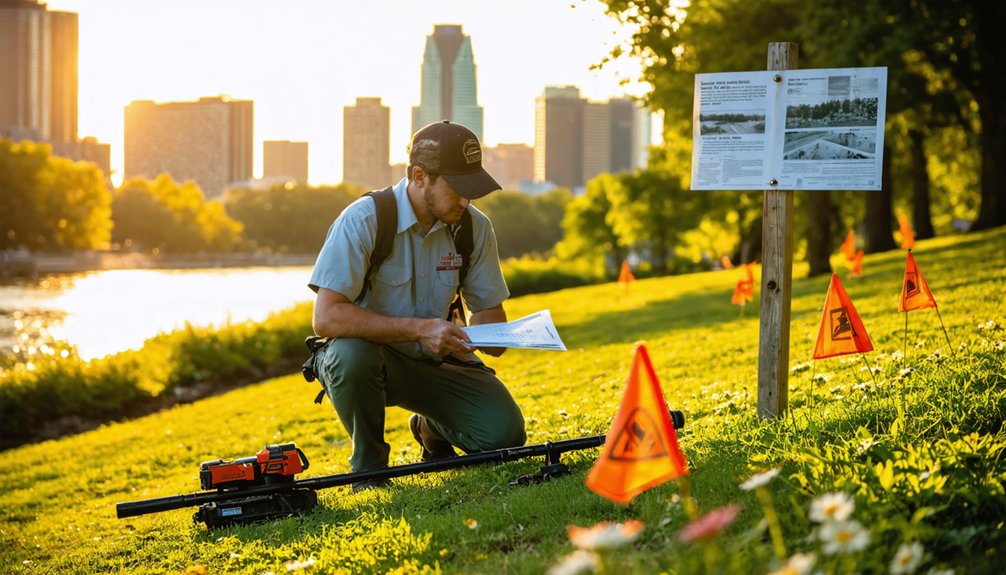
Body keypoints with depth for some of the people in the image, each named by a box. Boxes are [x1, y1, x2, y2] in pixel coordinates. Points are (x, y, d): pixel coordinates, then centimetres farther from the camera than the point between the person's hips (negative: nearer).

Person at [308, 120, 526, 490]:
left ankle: (432, 430, 19)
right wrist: (419, 328, -36)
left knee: (505, 434, -18)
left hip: (437, 361, 4)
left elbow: (489, 310, 4)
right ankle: (369, 465, -10)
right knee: (350, 354, -39)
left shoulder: (476, 228, -7)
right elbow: (326, 317, -31)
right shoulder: (363, 221, -22)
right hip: (372, 354, -4)